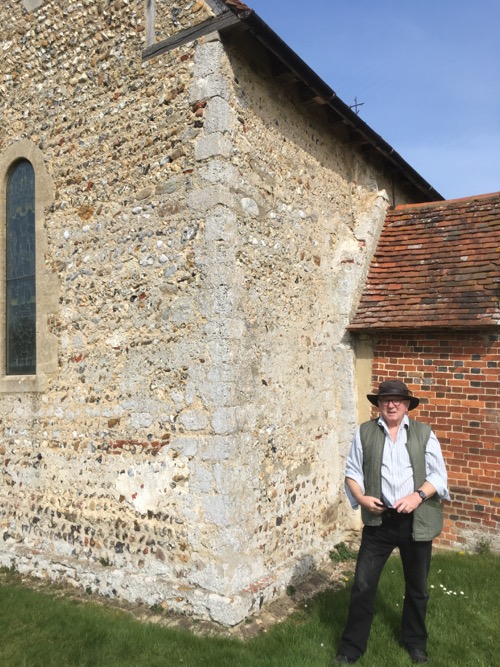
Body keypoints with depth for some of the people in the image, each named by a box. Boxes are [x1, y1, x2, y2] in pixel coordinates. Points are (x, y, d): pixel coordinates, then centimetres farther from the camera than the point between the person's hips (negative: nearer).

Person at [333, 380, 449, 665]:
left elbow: (439, 474, -3)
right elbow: (353, 471, 3)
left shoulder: (424, 433, -1)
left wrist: (417, 496, -19)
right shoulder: (365, 432, -1)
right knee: (363, 585, 3)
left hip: (417, 521, 1)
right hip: (379, 521, 0)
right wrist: (361, 497, -15)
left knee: (417, 587, 18)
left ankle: (416, 642, 42)